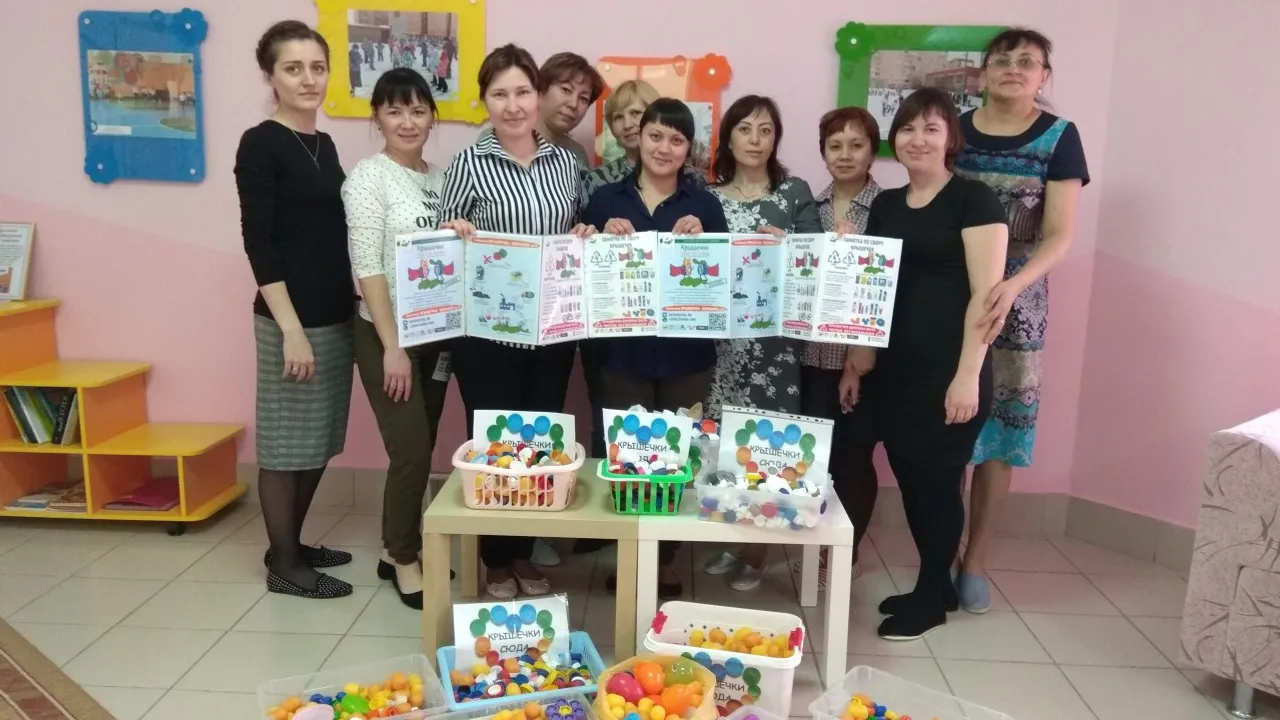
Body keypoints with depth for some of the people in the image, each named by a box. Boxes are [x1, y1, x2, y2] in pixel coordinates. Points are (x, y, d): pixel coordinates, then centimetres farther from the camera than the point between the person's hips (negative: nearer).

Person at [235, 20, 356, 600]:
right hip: (290, 319, -8)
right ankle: (283, 564, 16)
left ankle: (293, 546, 30)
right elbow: (259, 243, -15)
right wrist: (291, 328, -20)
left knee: (320, 441, 15)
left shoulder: (324, 144, 12)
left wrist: (351, 303, 14)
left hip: (335, 315, 8)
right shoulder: (261, 144, -10)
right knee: (285, 443, 3)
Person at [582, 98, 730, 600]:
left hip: (686, 353, 0)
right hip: (624, 350, 0)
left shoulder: (705, 205, 5)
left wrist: (699, 242, -13)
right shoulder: (606, 199, 5)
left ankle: (667, 560, 24)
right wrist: (606, 239, -11)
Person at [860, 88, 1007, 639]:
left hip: (947, 371, -6)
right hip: (893, 368, 6)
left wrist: (968, 375, -18)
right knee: (909, 478, 12)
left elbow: (986, 293, -12)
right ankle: (935, 586, 29)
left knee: (938, 479, 2)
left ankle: (930, 599, 19)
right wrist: (856, 363, 13)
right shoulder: (885, 205, 13)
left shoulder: (974, 201, -6)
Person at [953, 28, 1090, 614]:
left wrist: (1014, 285, -25)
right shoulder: (956, 131, 4)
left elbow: (1059, 234, -7)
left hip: (1015, 300, -1)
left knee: (999, 423, 3)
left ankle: (975, 559, 17)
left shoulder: (1058, 137, 0)